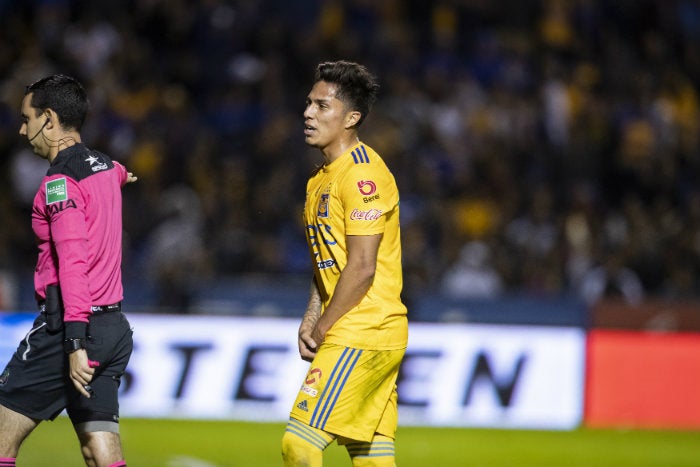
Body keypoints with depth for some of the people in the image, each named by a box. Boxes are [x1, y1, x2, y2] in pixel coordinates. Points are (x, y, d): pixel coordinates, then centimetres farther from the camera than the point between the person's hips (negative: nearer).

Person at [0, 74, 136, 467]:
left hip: (72, 326, -8)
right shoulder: (105, 168, 13)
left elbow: (73, 261, -23)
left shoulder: (61, 181, -12)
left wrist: (75, 342, -30)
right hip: (114, 326, 8)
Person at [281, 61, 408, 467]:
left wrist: (324, 328, -9)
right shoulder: (322, 178, 18)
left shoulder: (362, 174, -14)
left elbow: (361, 268, -18)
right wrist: (310, 322, 9)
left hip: (360, 337, -10)